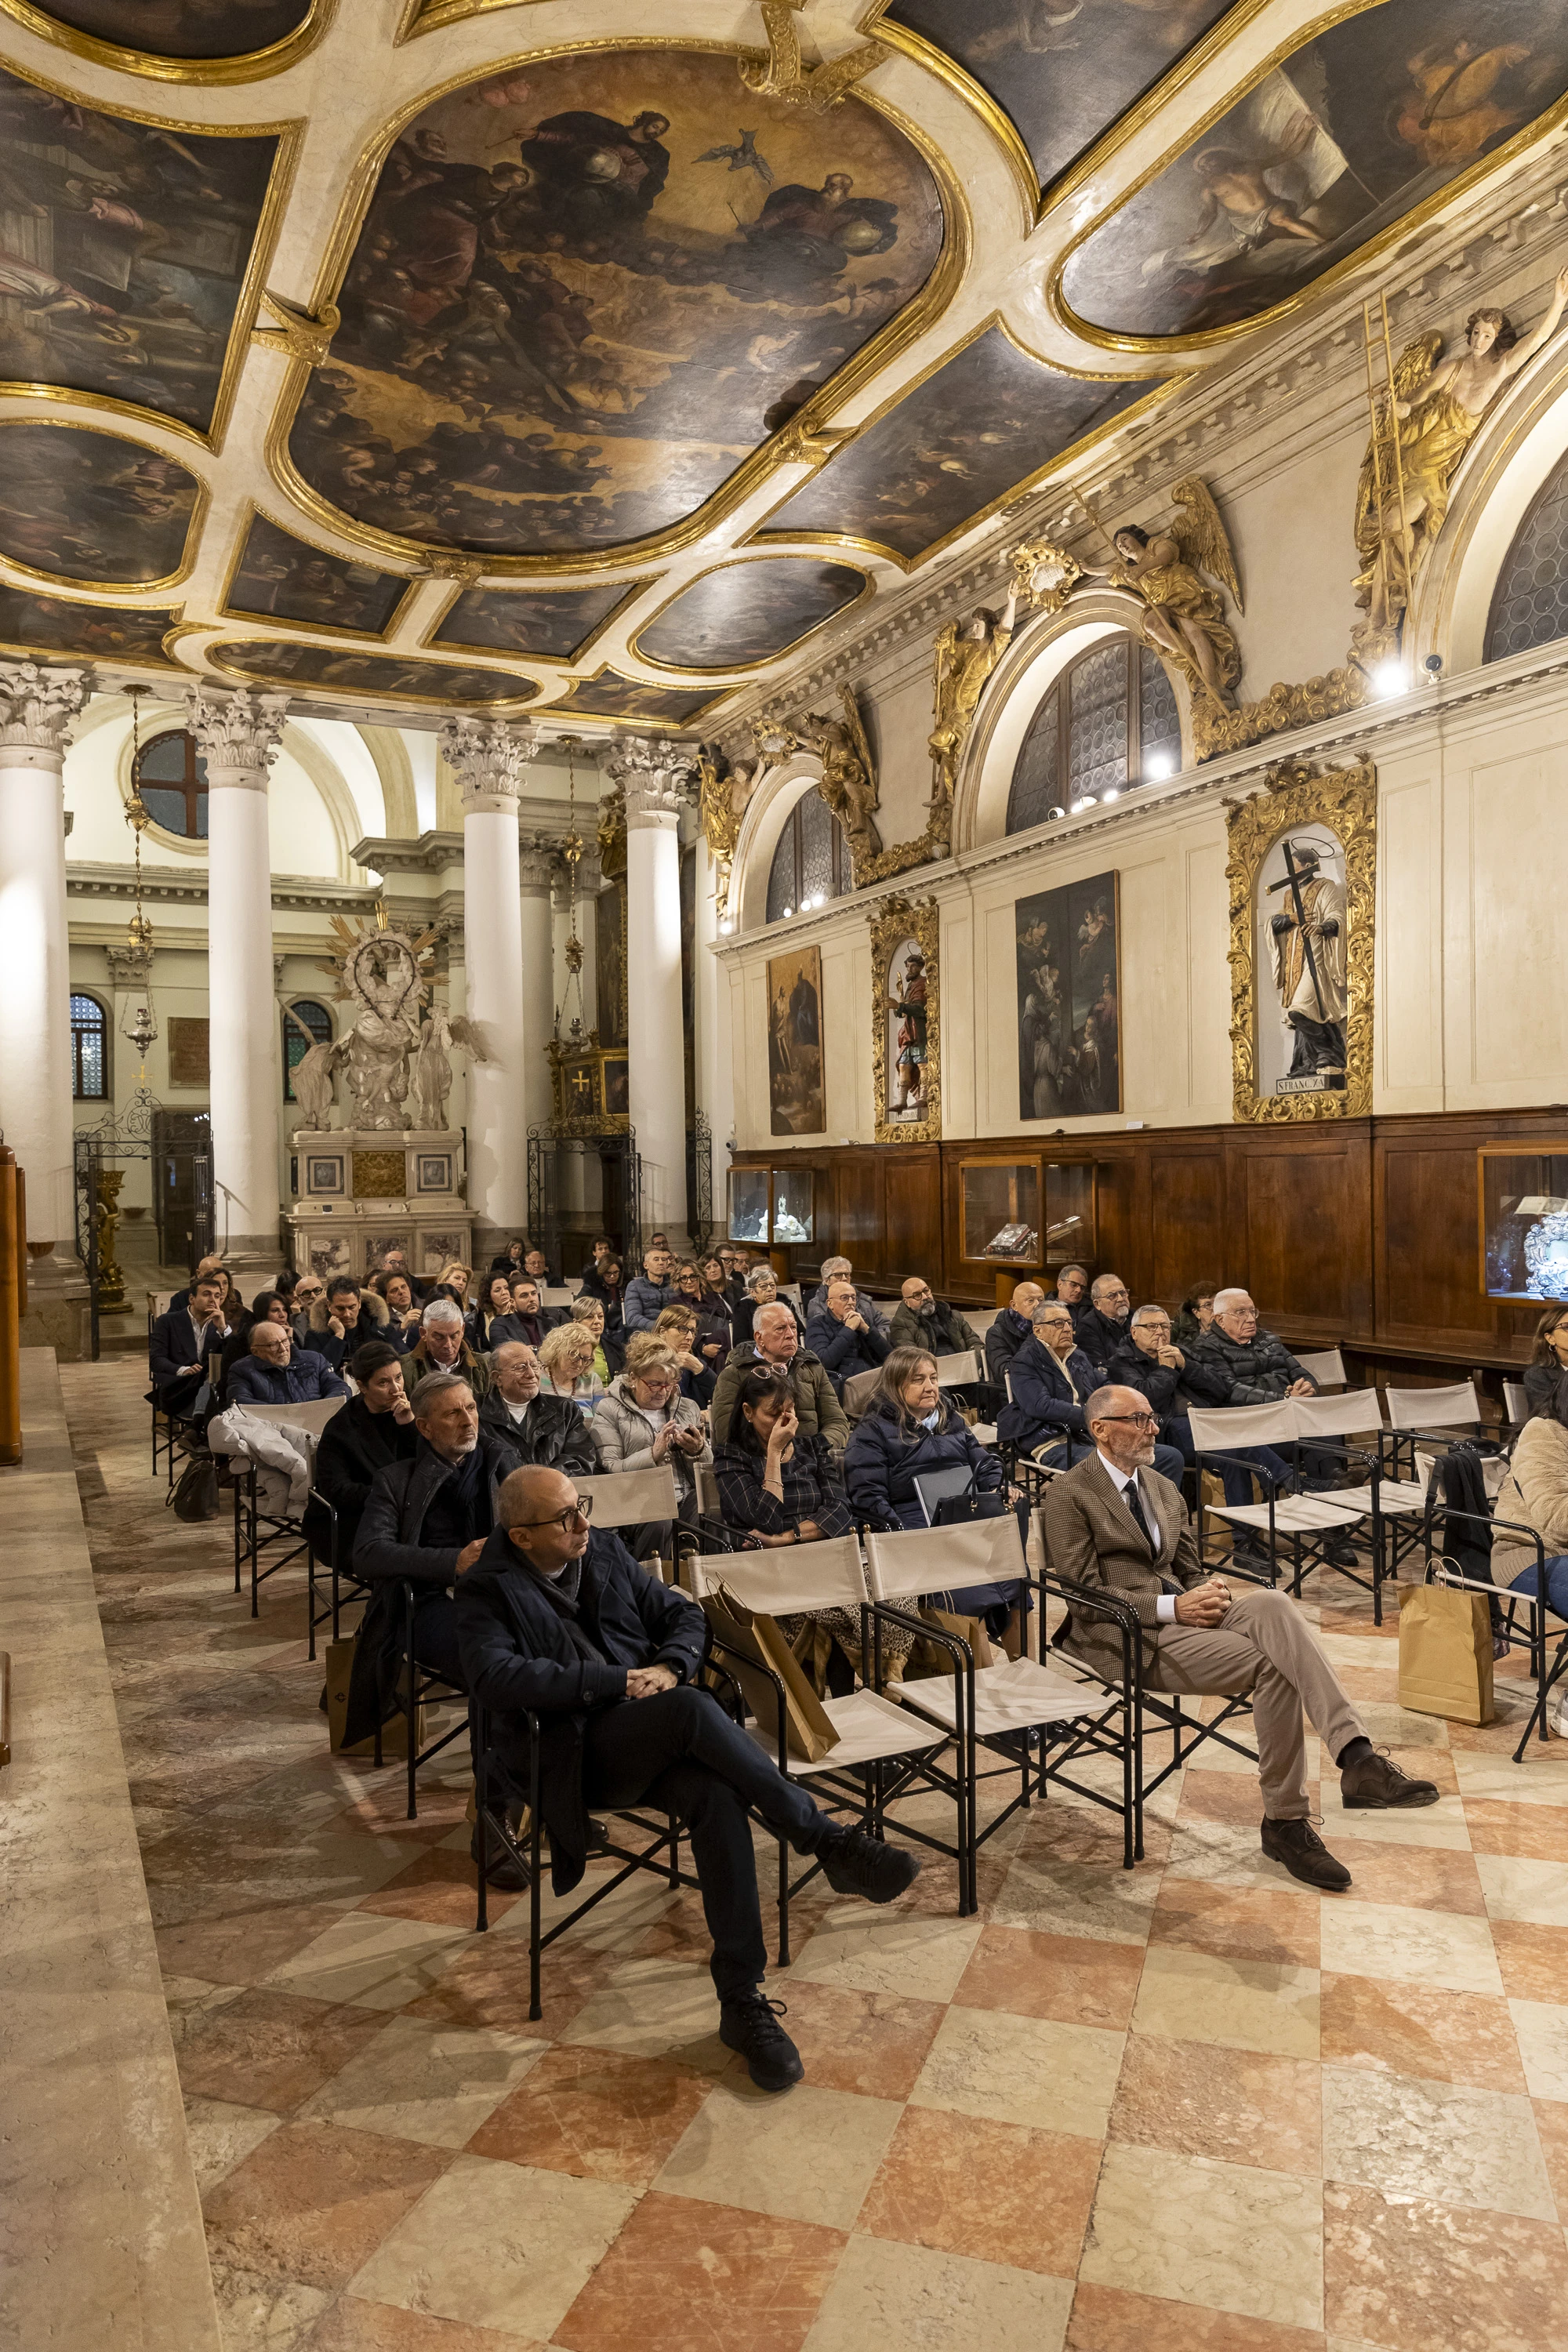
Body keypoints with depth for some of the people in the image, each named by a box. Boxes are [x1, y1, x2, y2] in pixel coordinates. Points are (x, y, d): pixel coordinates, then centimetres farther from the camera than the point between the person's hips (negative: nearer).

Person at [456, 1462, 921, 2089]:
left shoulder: (606, 1554, 15)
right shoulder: (488, 1592, -1)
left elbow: (685, 1615, 17)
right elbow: (494, 1678, -19)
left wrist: (669, 1667, -7)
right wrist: (614, 1681, -21)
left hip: (656, 1742, 5)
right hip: (573, 1758, -5)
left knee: (717, 1797, -29)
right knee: (692, 1708, -34)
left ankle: (742, 2002, -20)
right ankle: (828, 1844, -27)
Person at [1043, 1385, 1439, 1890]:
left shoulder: (1163, 1489, 19)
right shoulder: (1069, 1495, -5)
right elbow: (1084, 1592, -11)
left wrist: (1208, 1592, -4)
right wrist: (1171, 1607, -19)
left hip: (1182, 1609, 6)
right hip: (1128, 1638, -6)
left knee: (1271, 1603, -27)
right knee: (1272, 1664, -23)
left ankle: (1357, 1759, -35)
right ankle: (1284, 1821, -11)